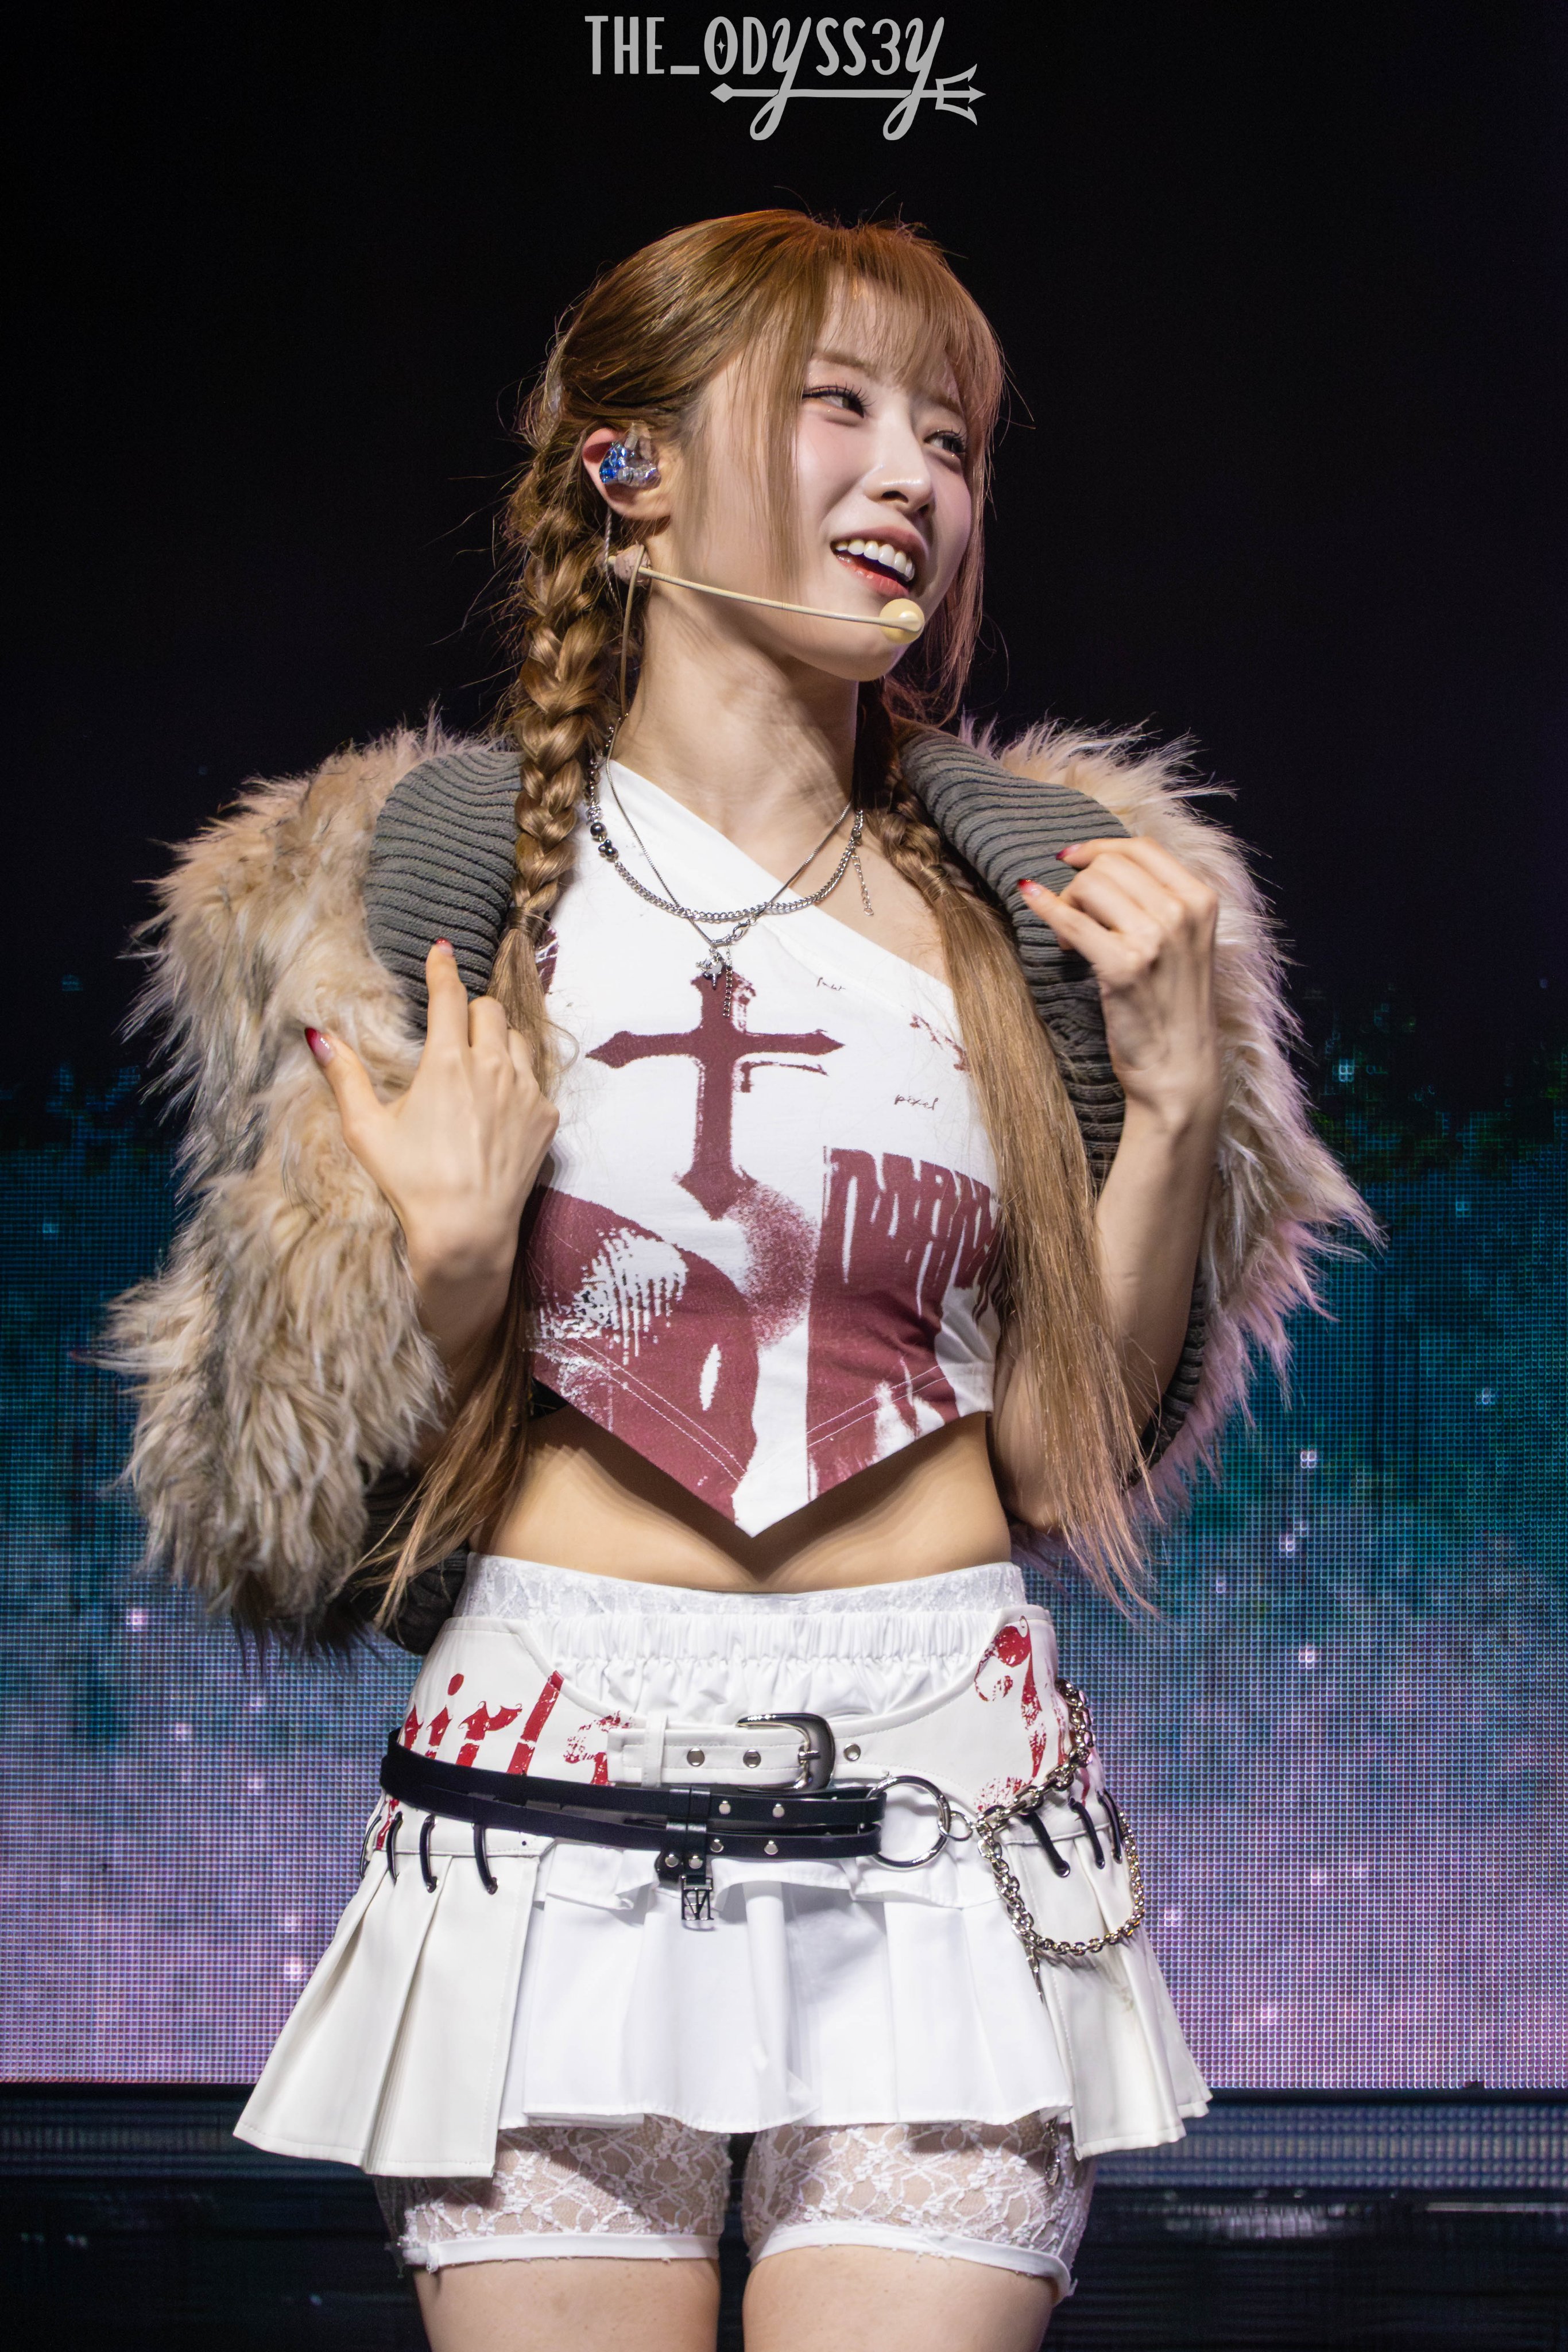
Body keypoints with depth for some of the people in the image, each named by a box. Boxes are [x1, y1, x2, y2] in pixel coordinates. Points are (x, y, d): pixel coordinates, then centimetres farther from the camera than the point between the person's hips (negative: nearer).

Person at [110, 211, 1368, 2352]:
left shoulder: (1036, 882, 5)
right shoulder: (449, 849, 0)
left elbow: (1077, 1449, 8)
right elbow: (318, 1472, 3)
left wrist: (1174, 1097, -2)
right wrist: (447, 1259, -16)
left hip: (947, 1796, 1)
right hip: (552, 1783, -1)